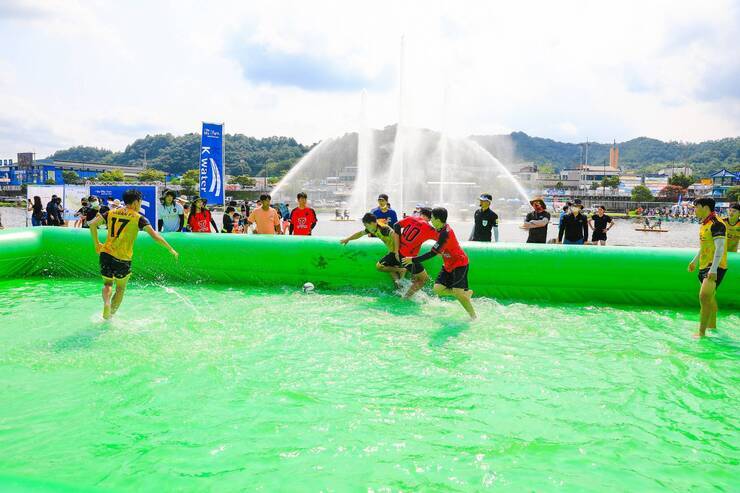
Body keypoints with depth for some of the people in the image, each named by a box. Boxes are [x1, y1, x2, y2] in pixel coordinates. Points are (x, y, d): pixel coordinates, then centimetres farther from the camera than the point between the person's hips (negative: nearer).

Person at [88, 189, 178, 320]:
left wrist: (96, 244, 16)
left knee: (107, 283, 21)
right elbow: (155, 235, -11)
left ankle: (106, 303, -6)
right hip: (123, 258, -3)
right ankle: (111, 315, 18)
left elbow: (92, 225, 7)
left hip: (106, 253, 3)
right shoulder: (138, 218, -4)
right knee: (120, 289, 17)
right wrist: (171, 249, -4)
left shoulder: (112, 212, 9)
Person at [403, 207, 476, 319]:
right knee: (437, 289, -1)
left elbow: (433, 253, -27)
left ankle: (474, 317, -2)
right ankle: (466, 293, 13)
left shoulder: (445, 233, -28)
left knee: (457, 293, -15)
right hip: (448, 265, 9)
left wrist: (413, 260, -22)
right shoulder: (442, 228, -1)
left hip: (459, 264, -9)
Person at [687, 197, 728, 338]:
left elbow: (720, 248, -25)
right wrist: (694, 261, 32)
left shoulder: (716, 224, -18)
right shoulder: (704, 224, 12)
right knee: (709, 297, 21)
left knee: (704, 297, -17)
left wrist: (713, 269, -30)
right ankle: (712, 325, 38)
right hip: (705, 266, 10)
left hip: (715, 267, -10)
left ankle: (701, 332, -15)